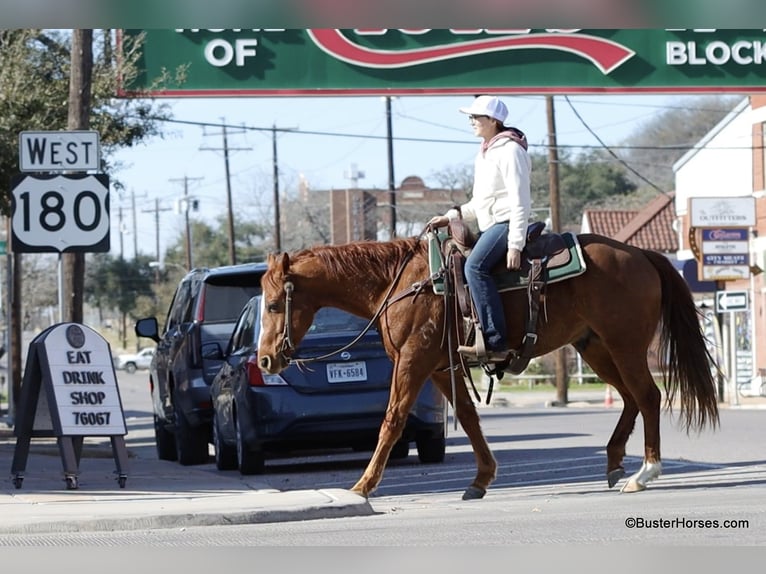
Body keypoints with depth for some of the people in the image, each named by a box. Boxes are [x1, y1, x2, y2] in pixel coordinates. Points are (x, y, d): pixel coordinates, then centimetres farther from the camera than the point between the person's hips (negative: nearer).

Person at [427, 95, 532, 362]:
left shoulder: (509, 150, -12)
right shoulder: (486, 152, 18)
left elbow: (520, 202, -18)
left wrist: (515, 245, -23)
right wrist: (453, 215, 12)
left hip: (506, 223, -11)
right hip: (489, 225, 11)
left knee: (475, 267, -29)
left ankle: (496, 342, -34)